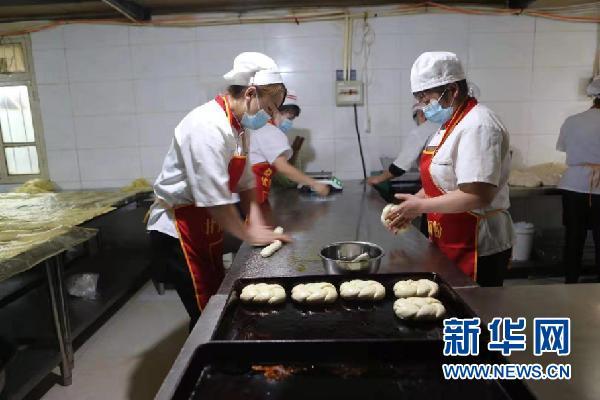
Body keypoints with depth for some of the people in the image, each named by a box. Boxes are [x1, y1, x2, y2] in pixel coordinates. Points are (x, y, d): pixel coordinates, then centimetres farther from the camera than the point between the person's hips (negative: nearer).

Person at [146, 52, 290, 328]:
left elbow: (244, 181, 10)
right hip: (178, 230, -9)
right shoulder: (208, 126, -26)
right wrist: (250, 235, -17)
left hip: (206, 227, 9)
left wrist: (257, 223, -1)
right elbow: (215, 198, -28)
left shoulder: (238, 125, 5)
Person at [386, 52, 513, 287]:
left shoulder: (477, 127, -19)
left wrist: (421, 205, -18)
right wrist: (411, 207, 2)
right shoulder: (450, 124, 11)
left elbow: (478, 196, -27)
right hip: (450, 245, 9)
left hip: (476, 250, -9)